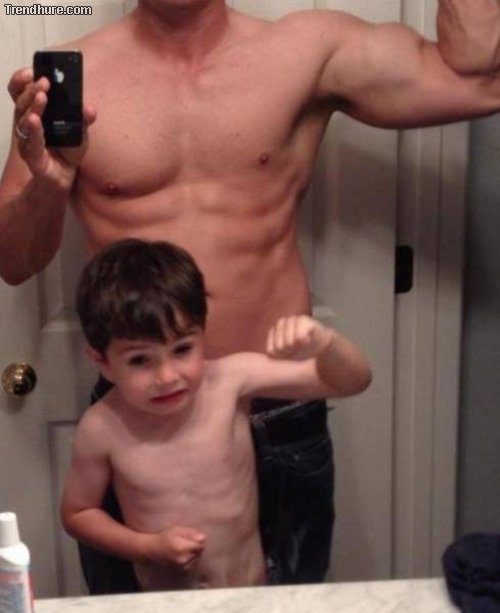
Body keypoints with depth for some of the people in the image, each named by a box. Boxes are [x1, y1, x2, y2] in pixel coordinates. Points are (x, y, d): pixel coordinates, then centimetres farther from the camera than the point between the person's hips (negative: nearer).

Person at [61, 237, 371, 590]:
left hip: (255, 592, 0)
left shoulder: (231, 380, -13)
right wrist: (148, 546, -11)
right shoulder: (101, 429, -13)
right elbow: (78, 513, 3)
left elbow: (353, 381, -11)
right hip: (162, 603, 0)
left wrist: (323, 342, -32)